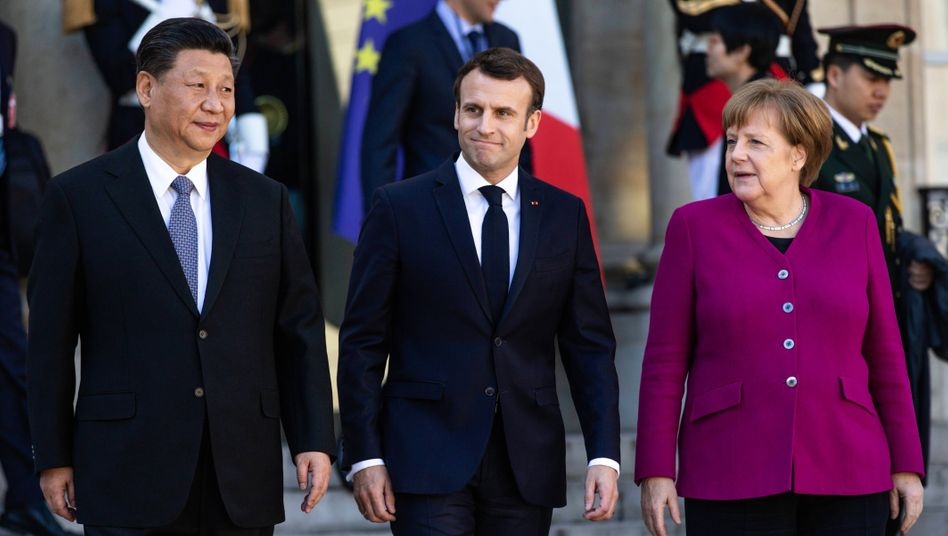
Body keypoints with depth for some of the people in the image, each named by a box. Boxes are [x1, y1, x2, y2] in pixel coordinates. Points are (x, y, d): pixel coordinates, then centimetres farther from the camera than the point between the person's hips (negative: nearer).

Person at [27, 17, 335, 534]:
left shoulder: (265, 201, 9)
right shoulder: (78, 197, 0)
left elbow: (300, 332, 10)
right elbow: (50, 340, 1)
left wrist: (314, 440, 2)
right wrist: (53, 458, 0)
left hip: (243, 486, 3)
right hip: (128, 480, -3)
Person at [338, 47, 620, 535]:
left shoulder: (565, 215, 8)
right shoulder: (400, 207, 1)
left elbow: (589, 346, 8)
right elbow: (362, 343, 0)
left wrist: (604, 456, -1)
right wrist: (365, 457, -6)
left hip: (527, 467, 3)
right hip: (427, 460, -3)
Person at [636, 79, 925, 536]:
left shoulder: (852, 224, 5)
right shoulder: (695, 227, 1)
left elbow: (884, 352, 8)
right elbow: (665, 361, 0)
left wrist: (906, 465, 5)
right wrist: (655, 471, -5)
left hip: (843, 474, 1)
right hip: (730, 479, -1)